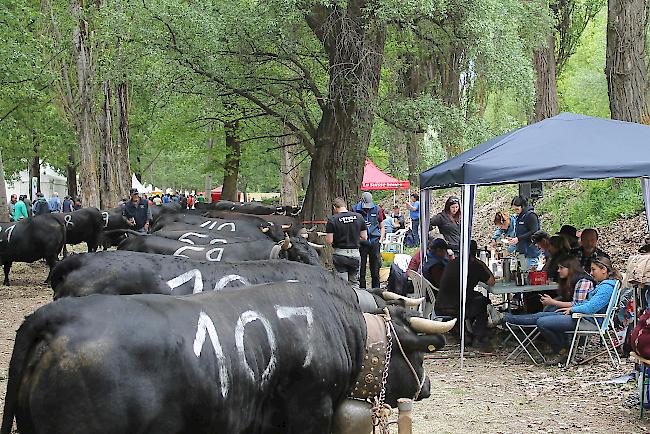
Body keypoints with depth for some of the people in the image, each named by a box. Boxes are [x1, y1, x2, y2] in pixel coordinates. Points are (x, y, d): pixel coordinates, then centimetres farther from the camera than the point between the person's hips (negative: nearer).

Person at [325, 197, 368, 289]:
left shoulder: (332, 220, -9)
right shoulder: (359, 217, 1)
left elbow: (329, 241, -11)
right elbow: (364, 237, 5)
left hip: (340, 253, -3)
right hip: (355, 253, 3)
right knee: (354, 283, 15)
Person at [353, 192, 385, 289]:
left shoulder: (377, 210, 6)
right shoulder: (356, 210, 1)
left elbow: (382, 227, 14)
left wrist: (381, 239, 2)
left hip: (374, 242, 1)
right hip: (361, 243, -1)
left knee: (375, 269, 6)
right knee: (361, 269, 2)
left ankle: (376, 289, 14)